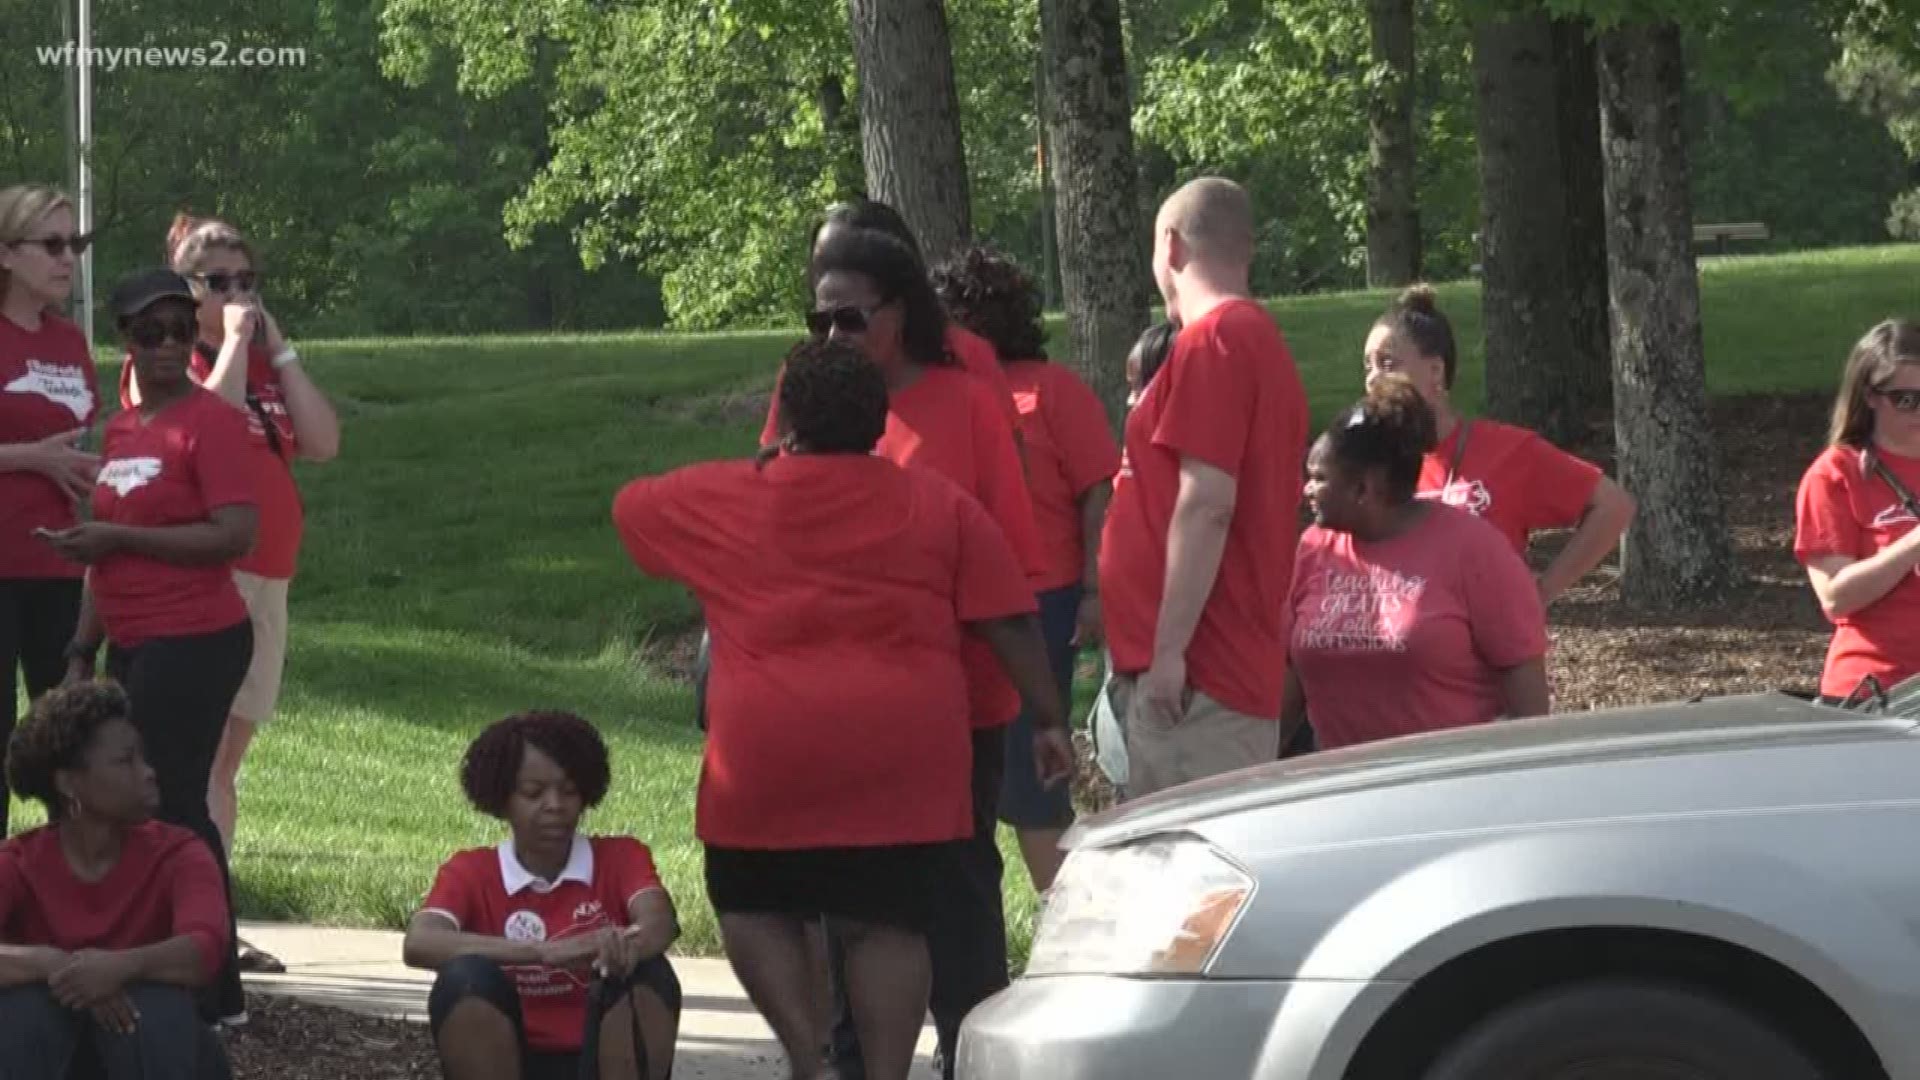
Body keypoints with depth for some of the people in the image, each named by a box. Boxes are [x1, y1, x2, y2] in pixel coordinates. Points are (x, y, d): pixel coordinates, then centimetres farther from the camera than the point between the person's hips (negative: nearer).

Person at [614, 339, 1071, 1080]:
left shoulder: (722, 501, 6)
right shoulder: (940, 505, 7)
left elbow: (630, 506, 25)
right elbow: (1010, 621, 3)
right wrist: (1048, 720, 10)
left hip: (767, 758, -1)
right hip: (905, 761, 1)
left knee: (755, 906, 16)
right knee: (889, 923, 7)